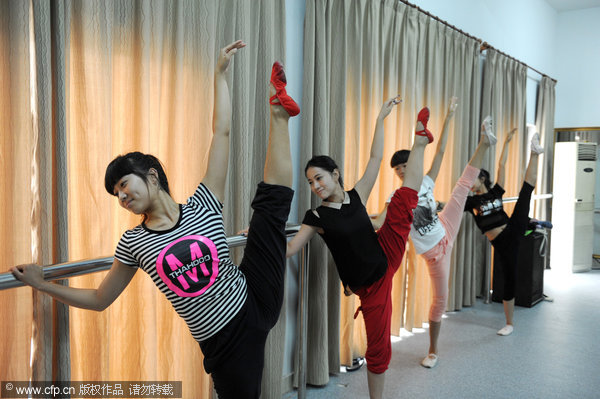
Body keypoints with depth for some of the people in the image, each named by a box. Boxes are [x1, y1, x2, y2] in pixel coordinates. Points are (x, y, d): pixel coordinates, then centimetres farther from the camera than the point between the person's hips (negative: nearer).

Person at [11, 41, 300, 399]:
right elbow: (100, 299, 10)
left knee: (272, 198, -1)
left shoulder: (201, 205, -5)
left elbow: (222, 131, -6)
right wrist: (42, 284, 5)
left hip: (255, 303, 0)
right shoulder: (133, 243, -1)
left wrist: (220, 74, -4)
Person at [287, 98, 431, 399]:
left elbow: (376, 158, -3)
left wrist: (380, 119, -3)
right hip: (369, 285, -3)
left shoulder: (357, 196, -3)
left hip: (386, 257, 3)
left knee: (405, 197, -5)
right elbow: (288, 249, -9)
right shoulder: (316, 217, -10)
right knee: (378, 346, 4)